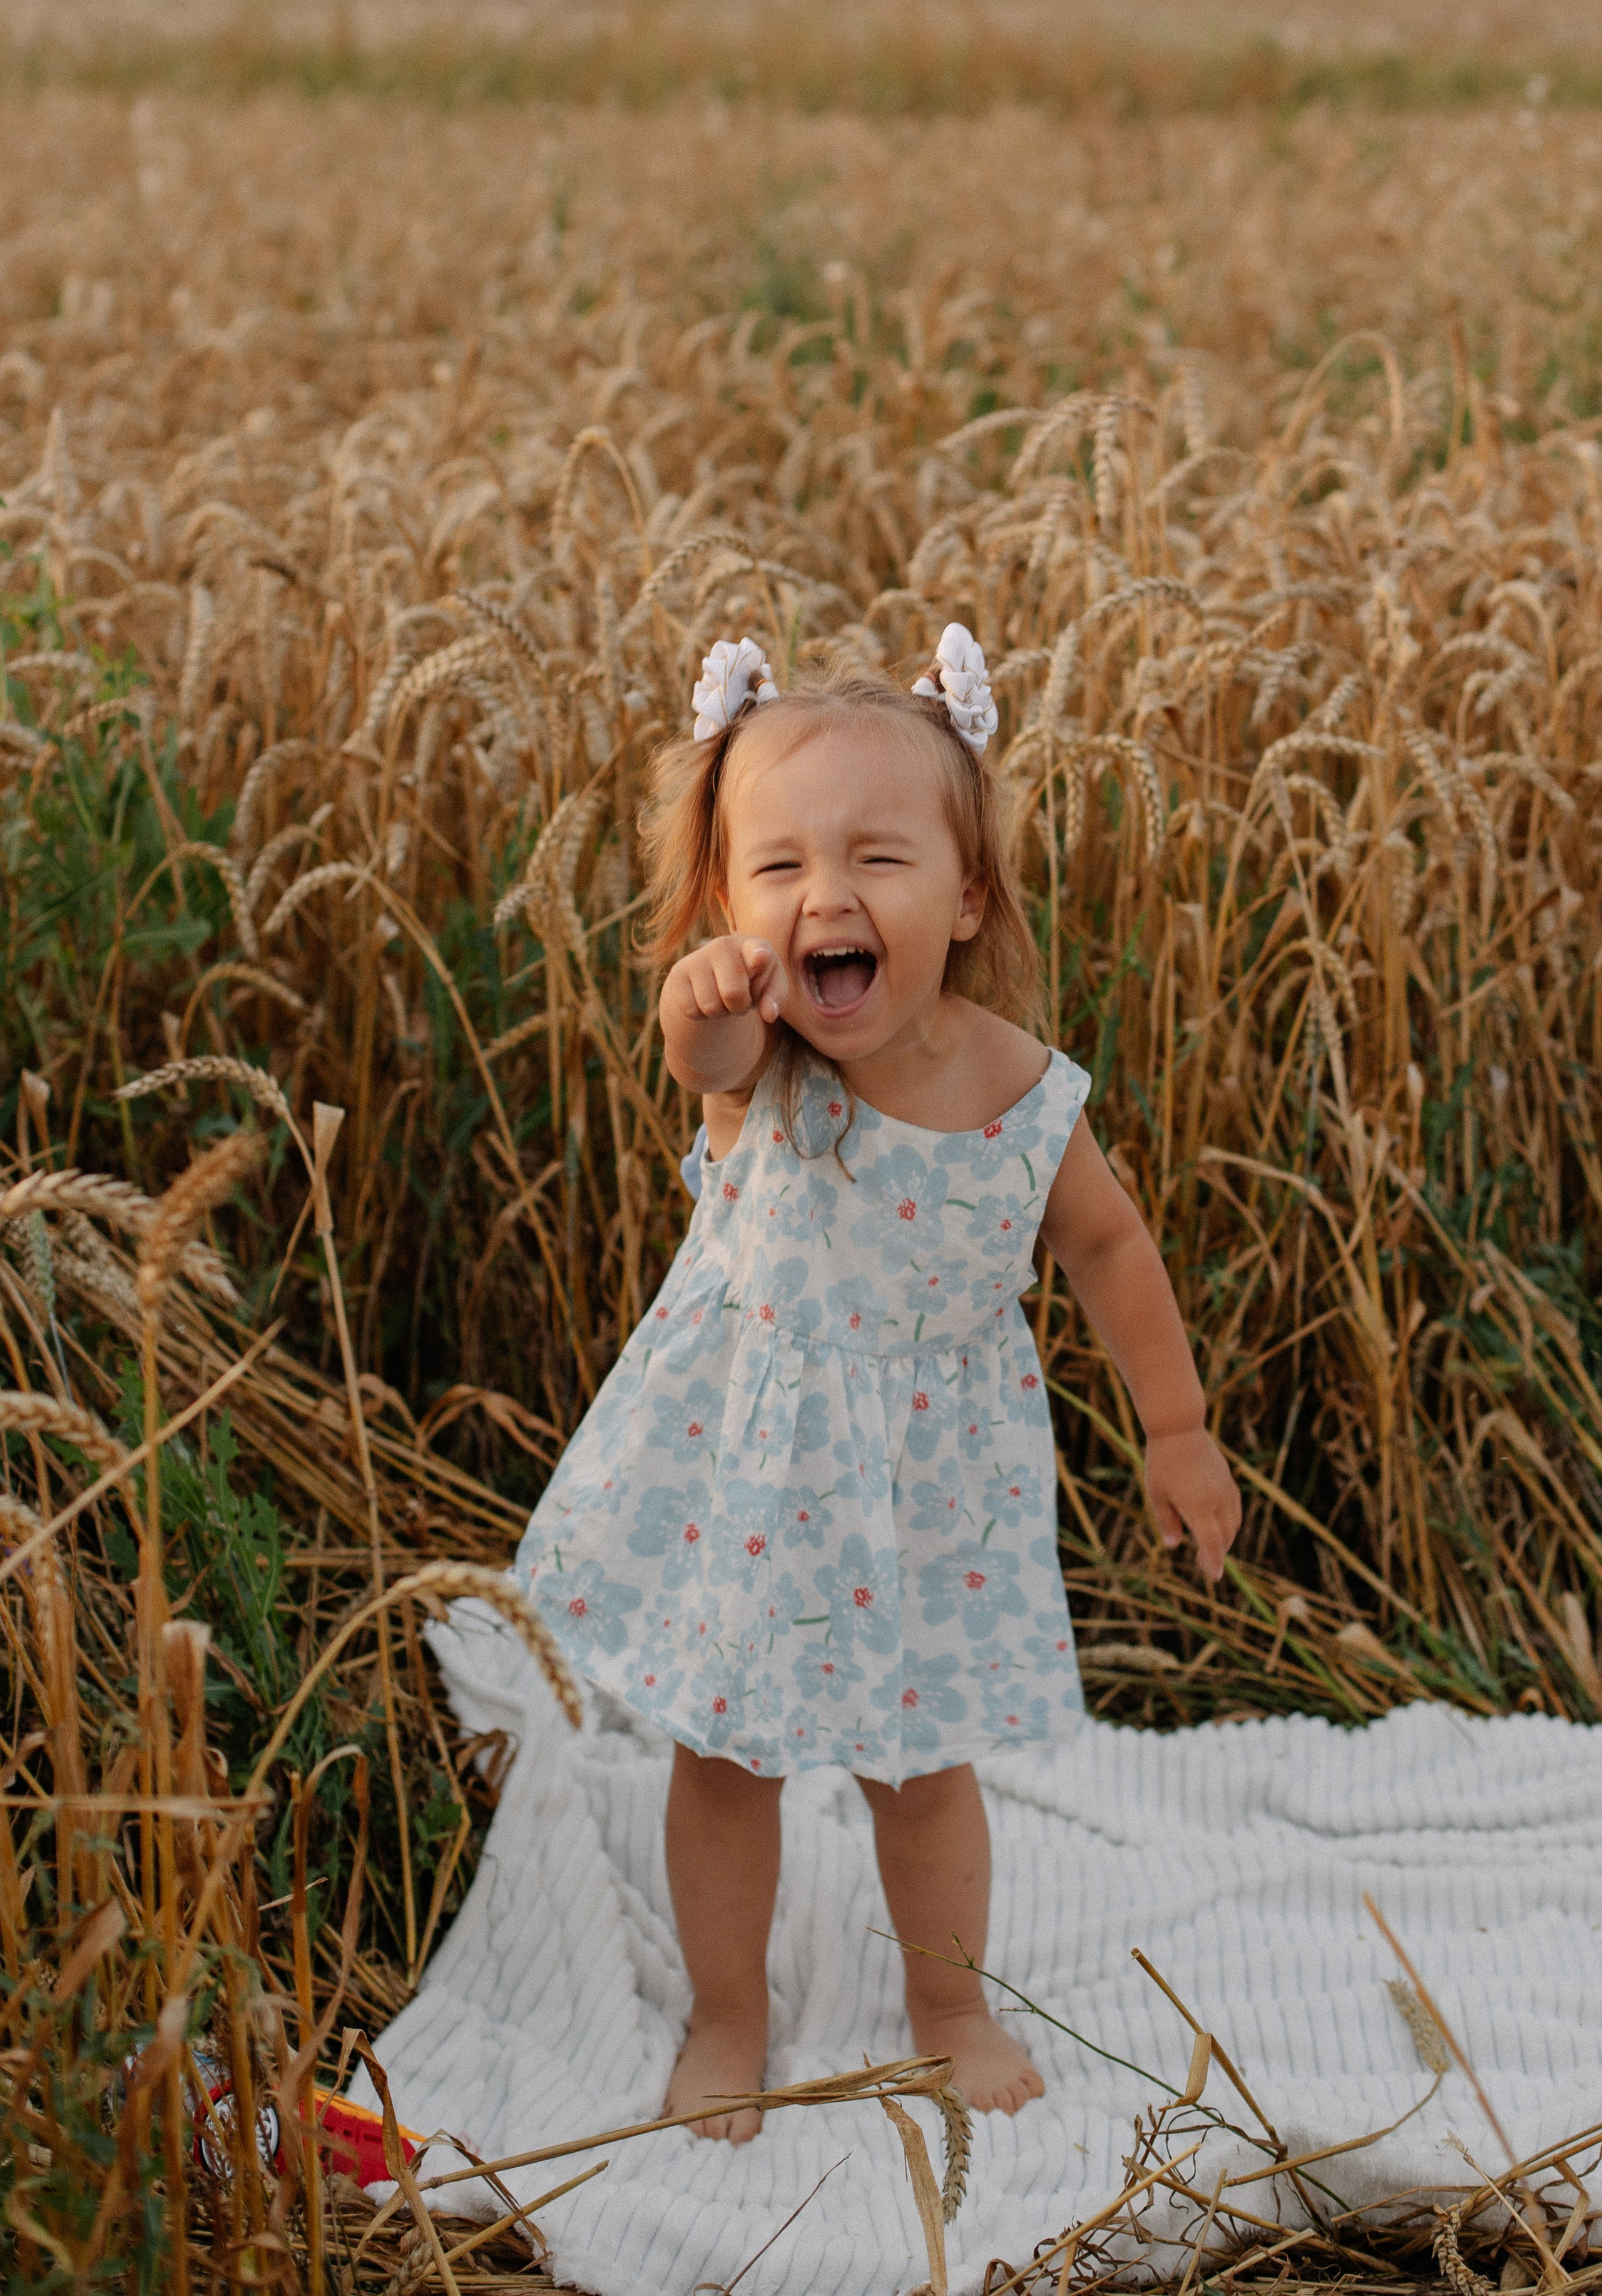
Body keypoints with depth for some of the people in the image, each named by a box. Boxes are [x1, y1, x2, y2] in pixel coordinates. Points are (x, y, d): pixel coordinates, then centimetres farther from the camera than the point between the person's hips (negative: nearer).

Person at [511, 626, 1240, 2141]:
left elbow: (1105, 1246, 2)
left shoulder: (1023, 1089, -16)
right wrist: (710, 992, -73)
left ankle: (948, 1999, 44)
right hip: (739, 1471, -1)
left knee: (921, 1762, 17)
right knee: (723, 1756, 15)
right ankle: (727, 2015, 39)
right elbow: (701, 1047, -49)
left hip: (927, 1480, 1)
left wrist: (1176, 1428, 9)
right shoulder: (753, 1060, -23)